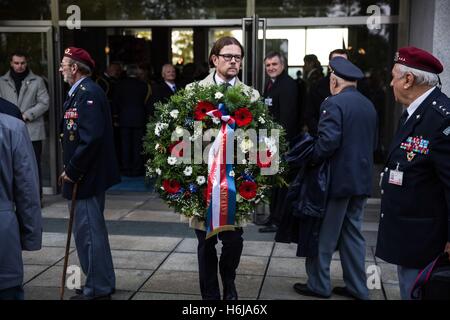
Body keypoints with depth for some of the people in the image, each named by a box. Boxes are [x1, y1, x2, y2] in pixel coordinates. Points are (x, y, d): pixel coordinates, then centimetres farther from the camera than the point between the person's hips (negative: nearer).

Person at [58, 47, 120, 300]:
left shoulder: (88, 93, -17)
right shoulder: (80, 92, 14)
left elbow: (91, 138, -26)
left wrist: (72, 171, -18)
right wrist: (71, 168, 12)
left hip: (87, 176, -11)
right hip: (86, 175, 11)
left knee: (89, 231, -2)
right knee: (91, 229, 19)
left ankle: (98, 289, 11)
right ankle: (103, 282, 32)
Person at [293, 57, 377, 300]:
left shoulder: (334, 103, -14)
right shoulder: (369, 105, 11)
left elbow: (328, 140, -24)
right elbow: (372, 142, 14)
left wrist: (313, 160, -11)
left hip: (337, 179, -7)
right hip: (361, 180, 8)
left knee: (324, 235, 5)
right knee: (353, 233, 14)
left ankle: (319, 285, 14)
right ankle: (357, 287, 20)